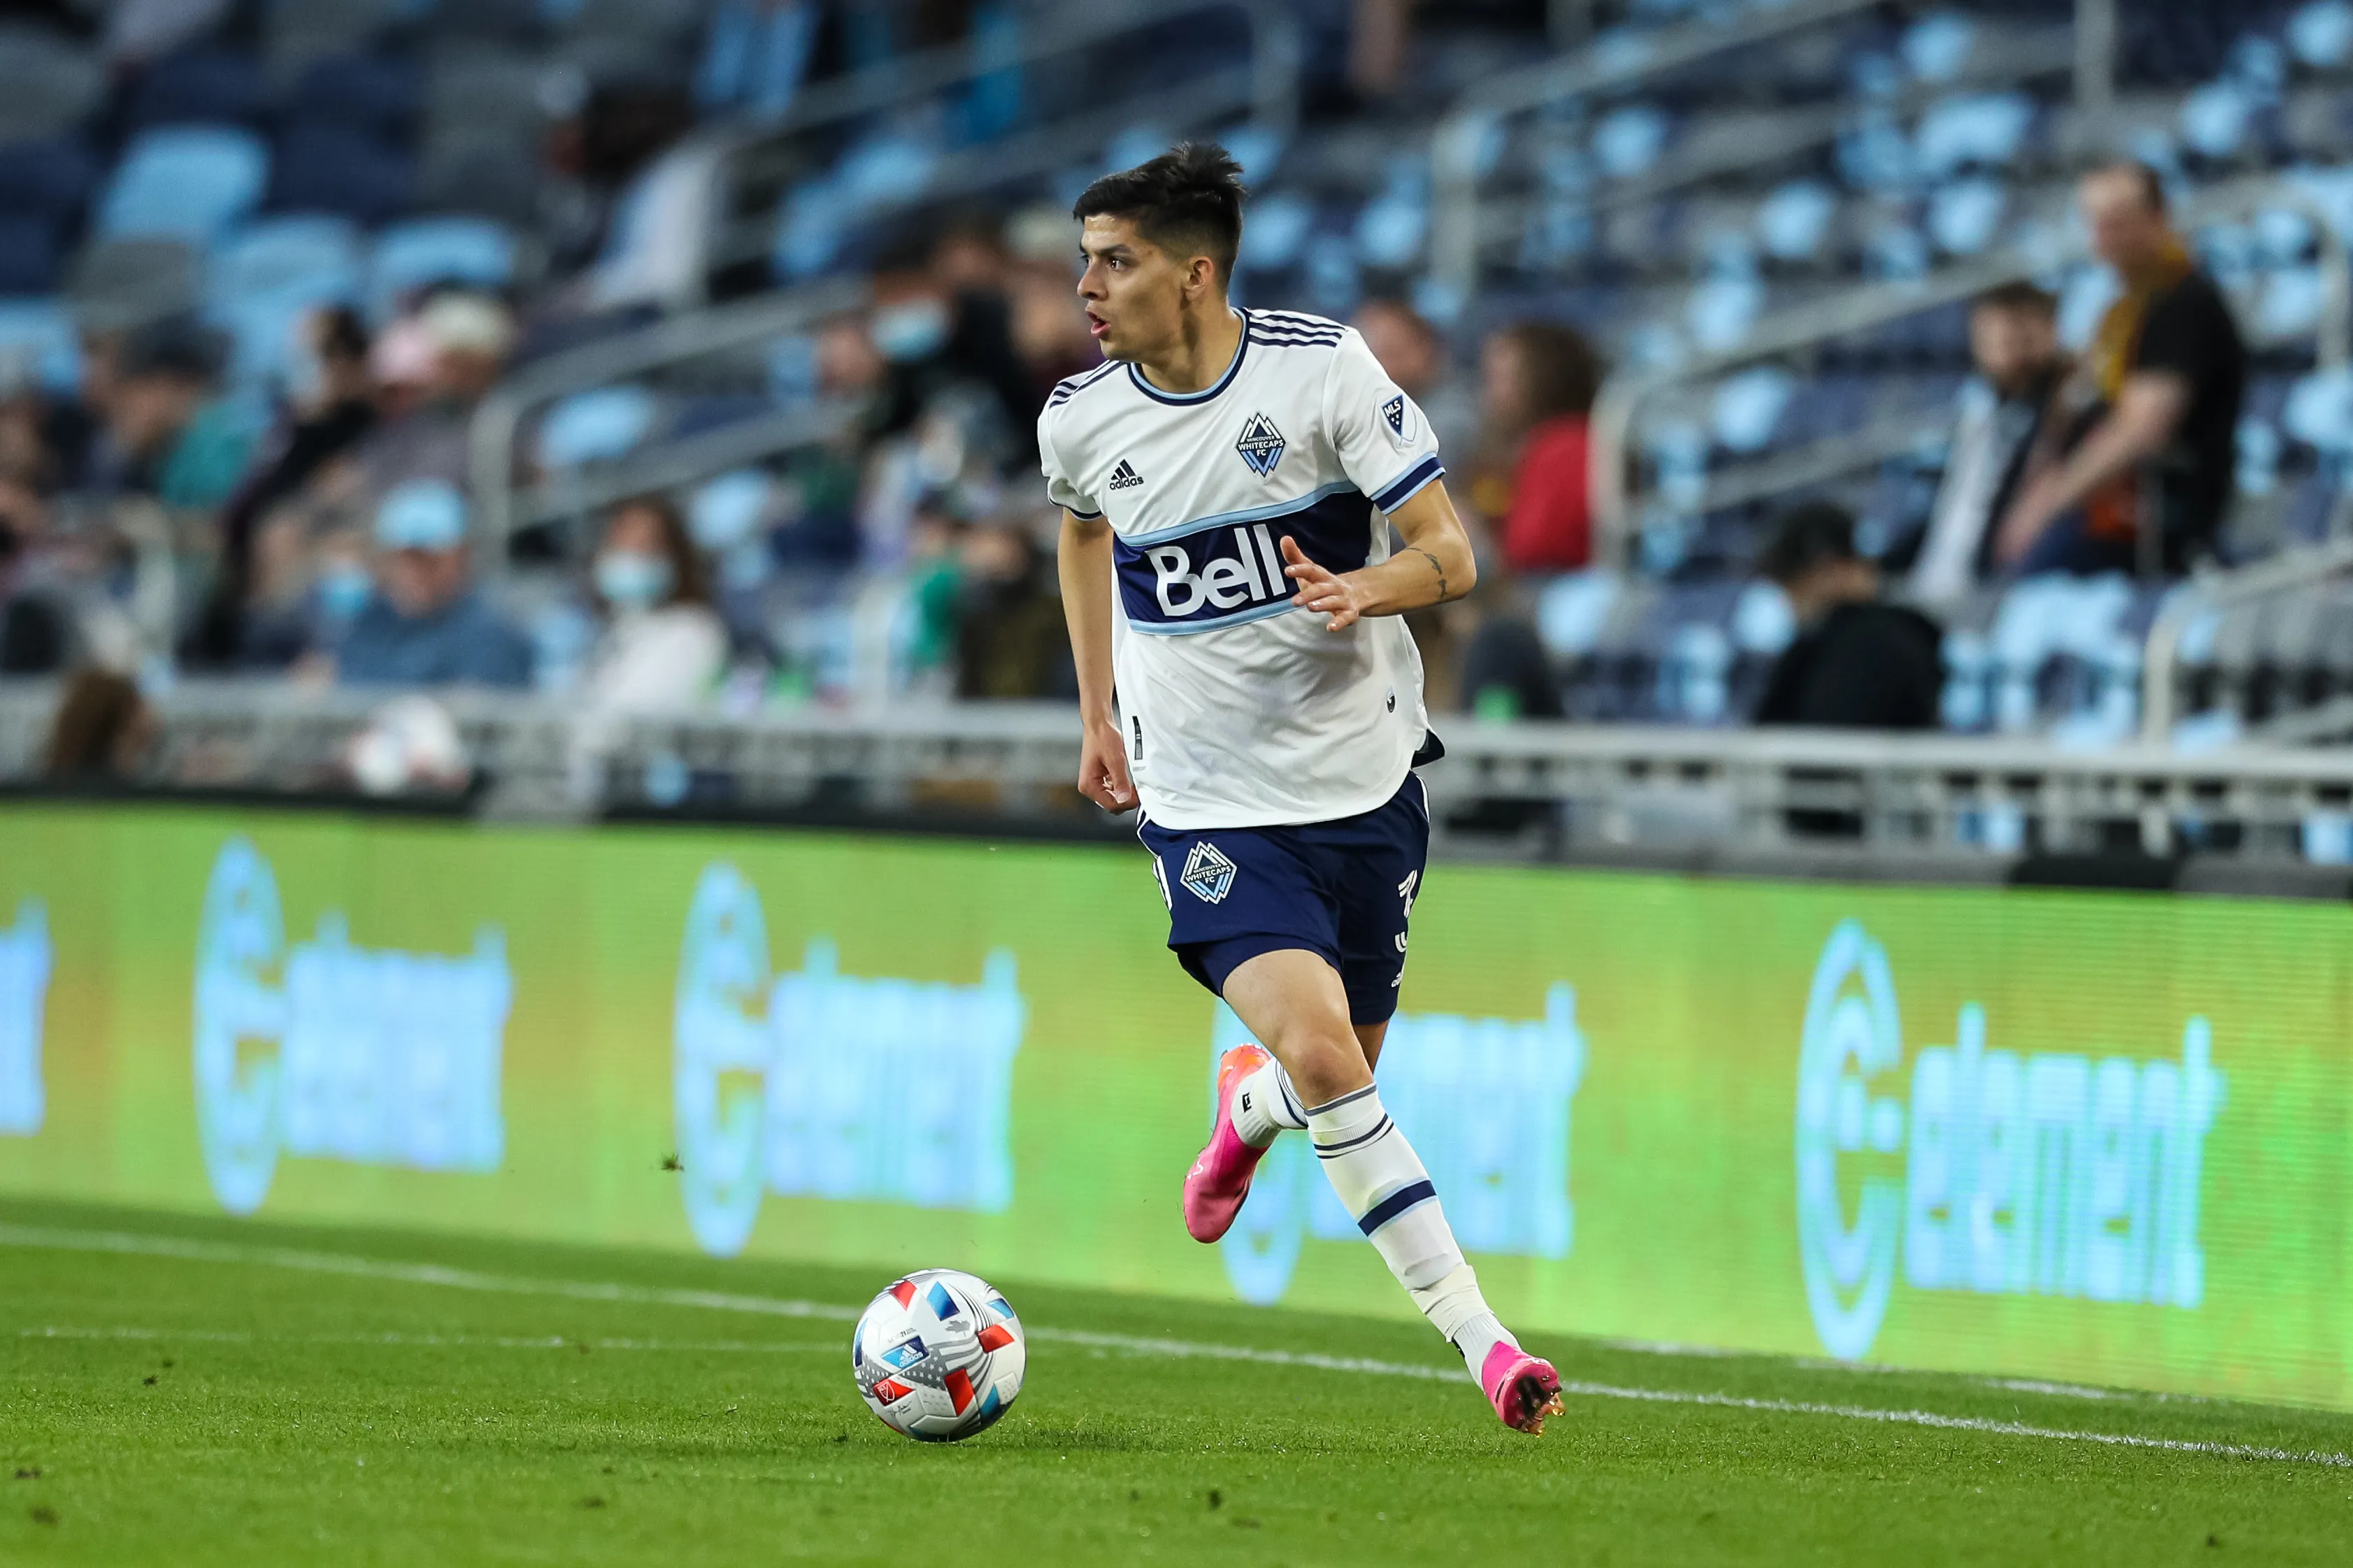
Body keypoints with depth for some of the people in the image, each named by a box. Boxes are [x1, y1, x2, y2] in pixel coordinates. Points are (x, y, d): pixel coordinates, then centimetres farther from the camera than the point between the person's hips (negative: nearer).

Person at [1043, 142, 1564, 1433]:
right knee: (1321, 1054, -20)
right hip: (1211, 804, 0)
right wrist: (1098, 715, 21)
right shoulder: (1080, 421, -3)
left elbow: (1448, 554, -8)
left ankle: (1247, 1110, 49)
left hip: (1364, 780, 0)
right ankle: (1477, 1338, -17)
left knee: (1339, 1070, 11)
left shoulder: (1324, 371, -11)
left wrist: (1366, 591, -30)